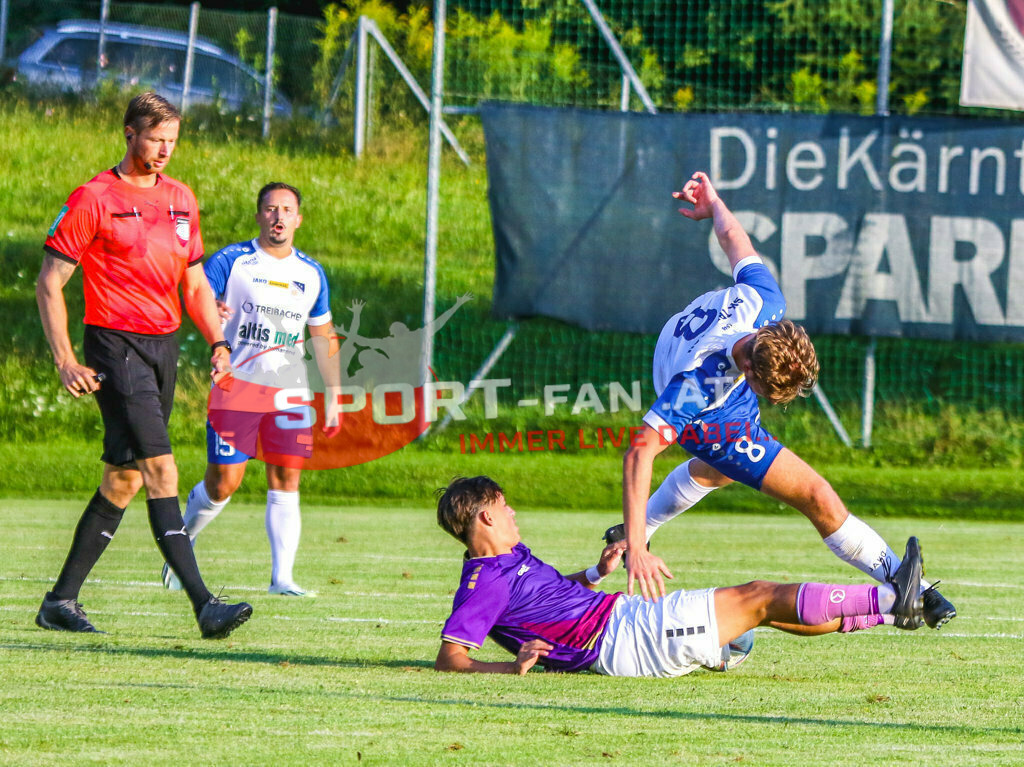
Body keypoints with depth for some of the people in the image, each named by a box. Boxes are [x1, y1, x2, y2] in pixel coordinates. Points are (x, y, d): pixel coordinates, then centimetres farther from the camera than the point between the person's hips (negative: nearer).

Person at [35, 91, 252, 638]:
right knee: (161, 470, -16)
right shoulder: (94, 199, -6)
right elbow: (49, 284, -5)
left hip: (164, 346, 7)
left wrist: (218, 343, 6)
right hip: (116, 343, -7)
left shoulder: (181, 199, 13)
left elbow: (195, 284, 22)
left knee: (124, 480, 9)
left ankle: (61, 602, 19)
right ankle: (204, 605, -22)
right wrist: (65, 361, -13)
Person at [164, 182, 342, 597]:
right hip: (236, 386, -3)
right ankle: (183, 539, 22)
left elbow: (324, 338, 20)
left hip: (290, 391, 4)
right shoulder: (230, 261, 0)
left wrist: (333, 396, 15)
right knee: (223, 483, -6)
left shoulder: (311, 274, 14)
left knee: (286, 480, -6)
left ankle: (282, 576, -6)